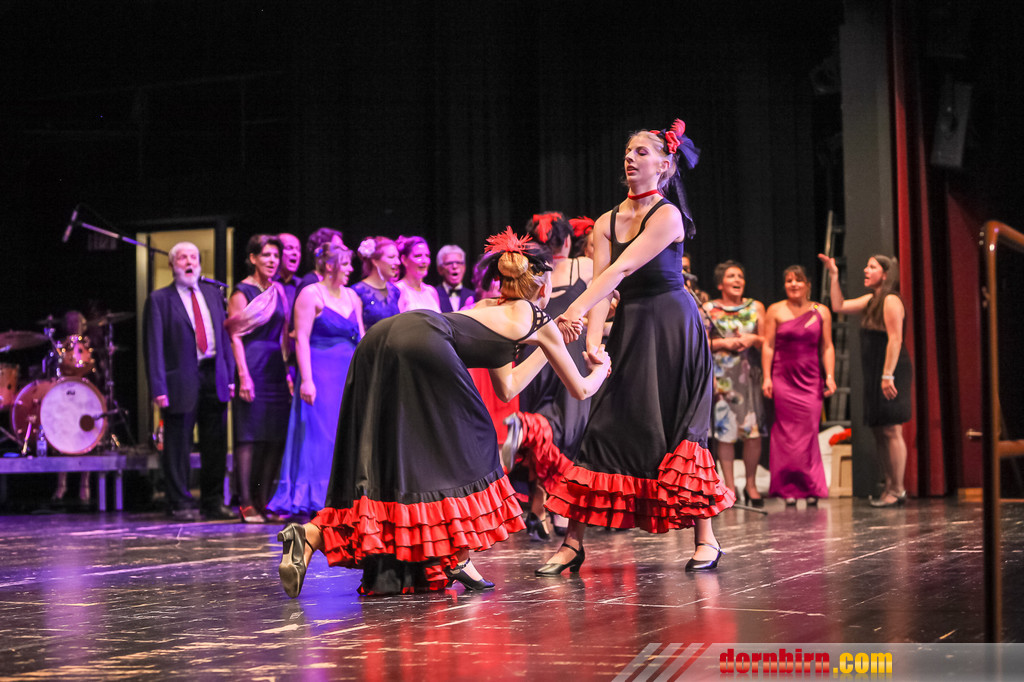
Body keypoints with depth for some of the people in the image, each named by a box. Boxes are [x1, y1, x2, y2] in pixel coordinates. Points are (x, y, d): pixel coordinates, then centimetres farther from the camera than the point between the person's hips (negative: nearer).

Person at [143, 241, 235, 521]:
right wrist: (159, 387, -11)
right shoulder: (159, 299, 1)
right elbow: (154, 346, -3)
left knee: (216, 445, 6)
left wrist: (230, 375, 6)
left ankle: (214, 502, 16)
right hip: (182, 380, -4)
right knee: (177, 445, 1)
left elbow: (224, 335, 16)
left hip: (214, 376, 4)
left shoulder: (213, 294, 15)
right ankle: (181, 504, 11)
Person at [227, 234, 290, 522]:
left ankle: (263, 500, 10)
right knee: (249, 436, -7)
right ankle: (246, 504, -5)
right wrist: (243, 376, -17)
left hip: (276, 368, 7)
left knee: (276, 436, 4)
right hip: (252, 366, -7)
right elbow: (235, 336, -9)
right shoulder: (242, 292, -4)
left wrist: (288, 372, 12)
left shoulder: (278, 291, 16)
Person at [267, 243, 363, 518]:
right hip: (321, 374, -7)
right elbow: (301, 339, -11)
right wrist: (306, 379, -19)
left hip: (349, 375, 7)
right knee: (320, 435, -7)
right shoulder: (311, 295, -6)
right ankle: (315, 498, -2)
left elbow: (361, 339, 16)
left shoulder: (351, 296, 14)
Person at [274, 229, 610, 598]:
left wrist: (544, 351, 51)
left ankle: (310, 535, -8)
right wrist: (600, 368, 52)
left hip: (379, 337, 7)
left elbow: (506, 387, 47)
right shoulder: (539, 322, 19)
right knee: (466, 443, 8)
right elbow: (580, 389, 32)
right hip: (421, 342, -7)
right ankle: (457, 556, 7)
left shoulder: (492, 307, 38)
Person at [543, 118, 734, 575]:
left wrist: (576, 310, -32)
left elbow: (622, 268, -23)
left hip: (672, 329, -5)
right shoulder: (606, 223, 7)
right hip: (628, 329, 5)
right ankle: (573, 542, -1)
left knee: (678, 430, -5)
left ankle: (705, 539, 4)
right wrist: (593, 340, -20)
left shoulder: (667, 215, -11)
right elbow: (603, 285, -4)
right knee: (607, 426, 0)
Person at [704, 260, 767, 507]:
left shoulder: (755, 307, 13)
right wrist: (723, 343, -11)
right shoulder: (708, 309, 6)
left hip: (748, 373, 2)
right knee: (724, 430, -3)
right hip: (721, 374, -2)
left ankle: (751, 483, 8)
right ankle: (729, 485, 4)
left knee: (753, 430, -4)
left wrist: (753, 339, -7)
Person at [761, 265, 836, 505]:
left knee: (809, 433, -4)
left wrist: (830, 376, -1)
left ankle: (811, 488, 3)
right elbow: (768, 346, 3)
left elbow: (827, 347, 8)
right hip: (783, 378, -1)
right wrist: (766, 377, -4)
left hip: (811, 379, 1)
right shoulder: (775, 311, 5)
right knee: (786, 433, -3)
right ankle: (788, 489, 2)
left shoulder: (821, 312, 8)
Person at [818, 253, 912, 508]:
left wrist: (887, 375, -22)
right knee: (879, 431, 10)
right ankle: (889, 486, 15)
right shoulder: (871, 300, 16)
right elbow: (838, 306, 21)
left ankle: (898, 490, -6)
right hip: (875, 373, 10)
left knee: (891, 430, -9)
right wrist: (834, 276, 14)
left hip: (892, 372, -10)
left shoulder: (891, 301, -12)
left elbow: (895, 339, -18)